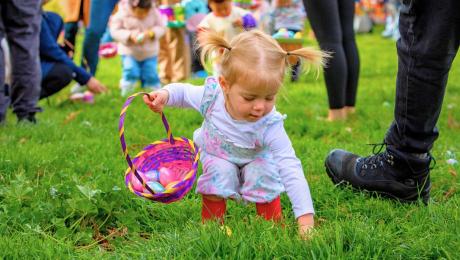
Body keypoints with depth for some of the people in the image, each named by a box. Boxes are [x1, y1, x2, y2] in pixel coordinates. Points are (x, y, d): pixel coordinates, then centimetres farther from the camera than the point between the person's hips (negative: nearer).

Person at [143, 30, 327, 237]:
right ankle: (212, 221, -3)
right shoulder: (211, 96, -35)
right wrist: (165, 94, -34)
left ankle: (273, 222, 1)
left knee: (263, 173, -26)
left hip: (254, 160, 0)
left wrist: (306, 219, -51)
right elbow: (183, 92, -11)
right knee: (220, 171, -27)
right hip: (217, 156, 1)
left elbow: (291, 171, -44)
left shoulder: (270, 127, -41)